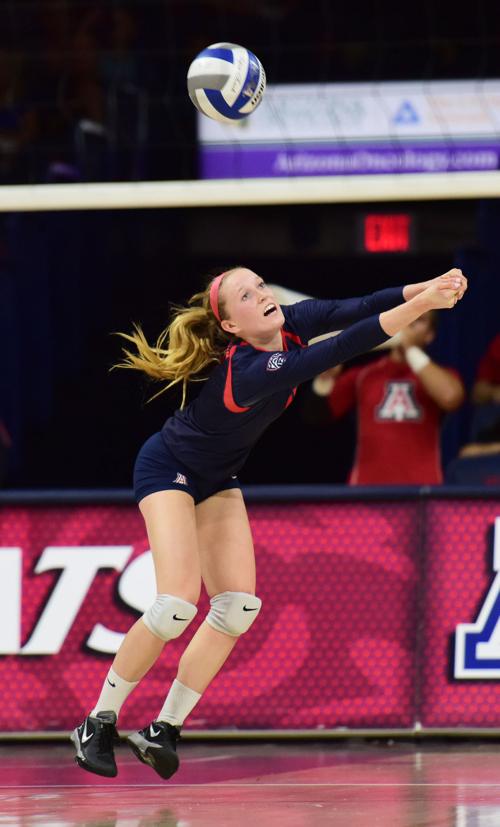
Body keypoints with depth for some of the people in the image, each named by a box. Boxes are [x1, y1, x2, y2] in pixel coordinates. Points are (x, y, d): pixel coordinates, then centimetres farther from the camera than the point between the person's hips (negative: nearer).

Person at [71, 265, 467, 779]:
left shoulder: (290, 324, -15)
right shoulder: (247, 372, -37)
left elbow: (353, 310, -27)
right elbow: (340, 349, -47)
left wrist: (423, 288, -44)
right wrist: (418, 306, -52)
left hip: (217, 481, 8)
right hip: (168, 471, -8)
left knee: (237, 609, -6)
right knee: (178, 604, -20)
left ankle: (164, 730, 2)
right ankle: (98, 725, -6)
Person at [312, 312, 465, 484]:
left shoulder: (439, 376, 9)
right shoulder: (363, 375, 14)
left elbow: (450, 396, -15)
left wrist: (412, 351, -10)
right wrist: (325, 378, -7)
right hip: (368, 489, 1)